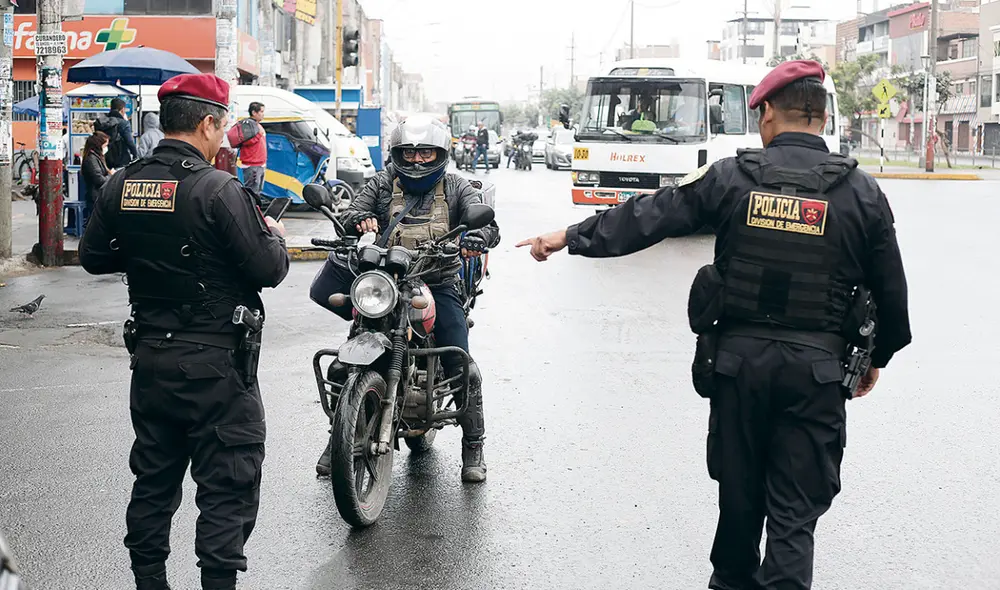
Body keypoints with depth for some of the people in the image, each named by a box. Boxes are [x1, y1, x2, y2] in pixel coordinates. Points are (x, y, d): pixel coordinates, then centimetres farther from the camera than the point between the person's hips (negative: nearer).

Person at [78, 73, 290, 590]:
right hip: (216, 363, -7)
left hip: (149, 355, 7)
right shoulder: (220, 190, -18)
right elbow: (269, 270, -16)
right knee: (227, 486, 3)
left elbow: (93, 257, 11)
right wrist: (275, 236, 4)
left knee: (153, 478, 18)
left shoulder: (121, 185, 1)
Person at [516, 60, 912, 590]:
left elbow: (645, 218, -2)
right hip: (816, 367, -1)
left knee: (738, 488, 18)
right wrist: (877, 358, 19)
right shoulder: (862, 193, -1)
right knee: (796, 511, 3)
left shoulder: (731, 177, -3)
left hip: (737, 357, 1)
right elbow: (891, 292, 4)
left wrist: (569, 238, 7)